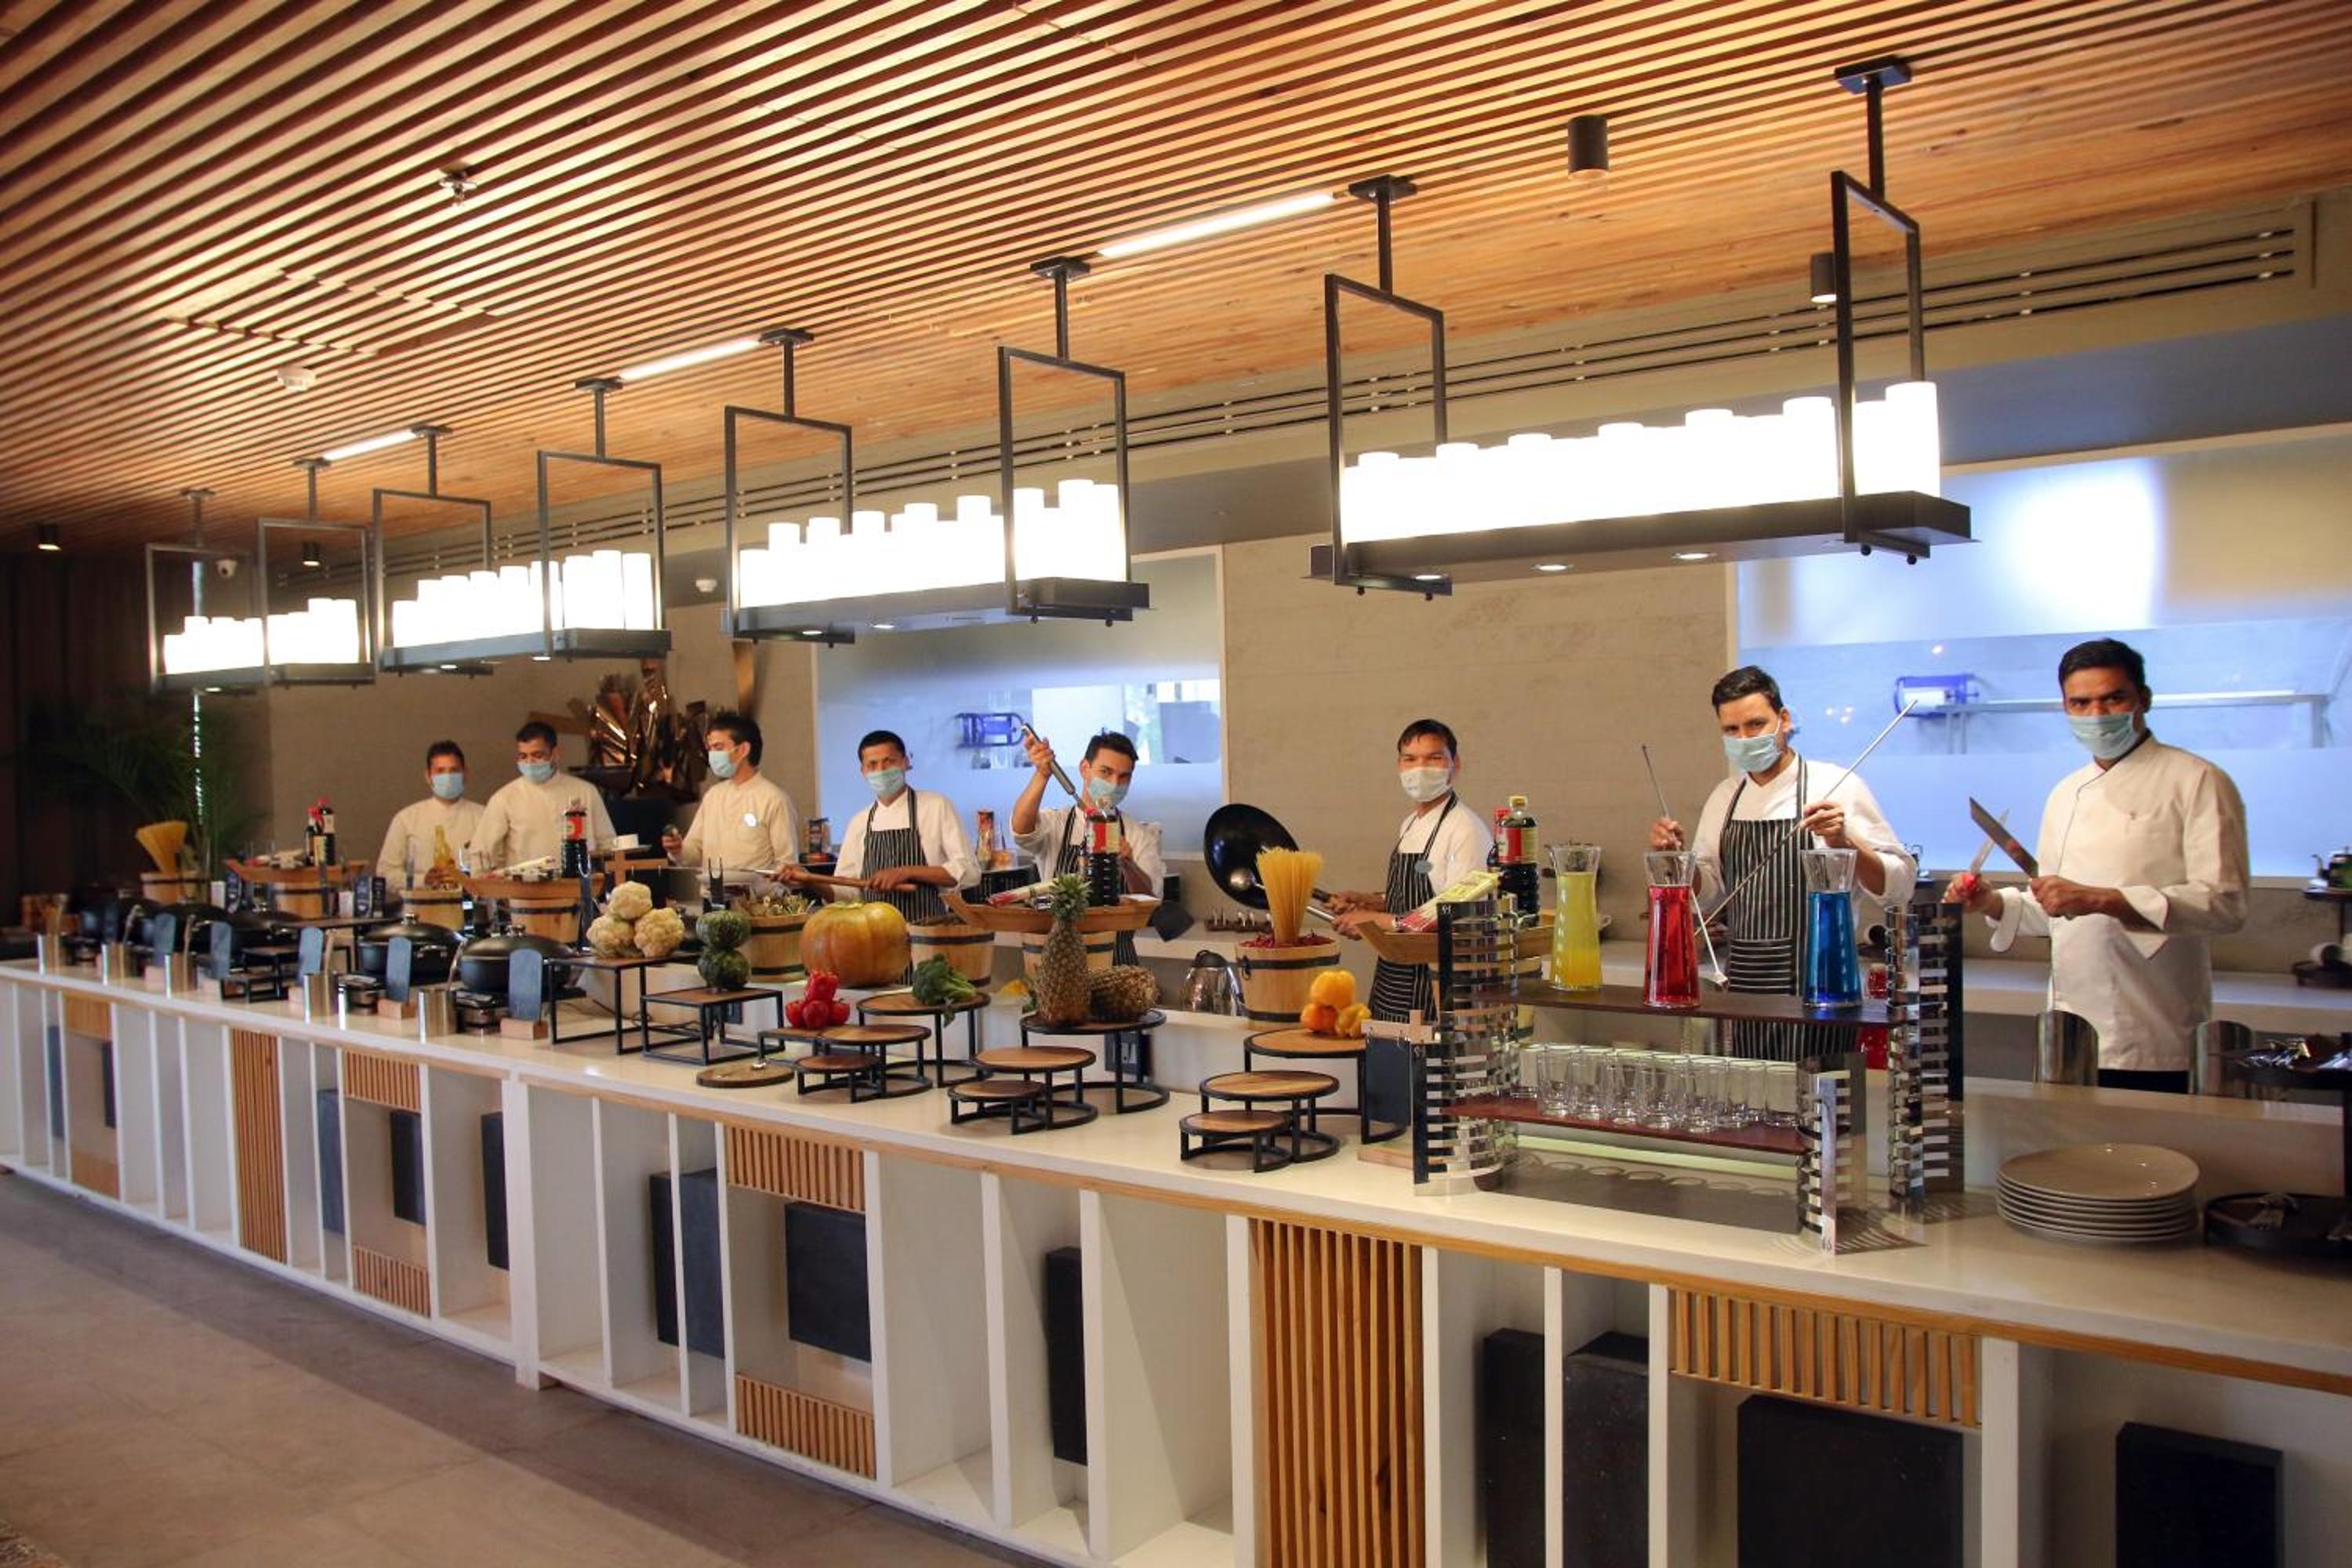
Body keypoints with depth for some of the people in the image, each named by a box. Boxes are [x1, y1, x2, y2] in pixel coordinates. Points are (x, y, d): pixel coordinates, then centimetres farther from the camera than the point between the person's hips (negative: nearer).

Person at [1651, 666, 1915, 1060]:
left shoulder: (1837, 788, -6)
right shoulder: (1725, 797, 10)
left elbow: (1899, 884, -9)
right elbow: (1705, 891, 18)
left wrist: (1845, 842, -24)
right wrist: (1677, 855, 0)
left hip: (1813, 988, -5)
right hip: (1743, 990, 5)